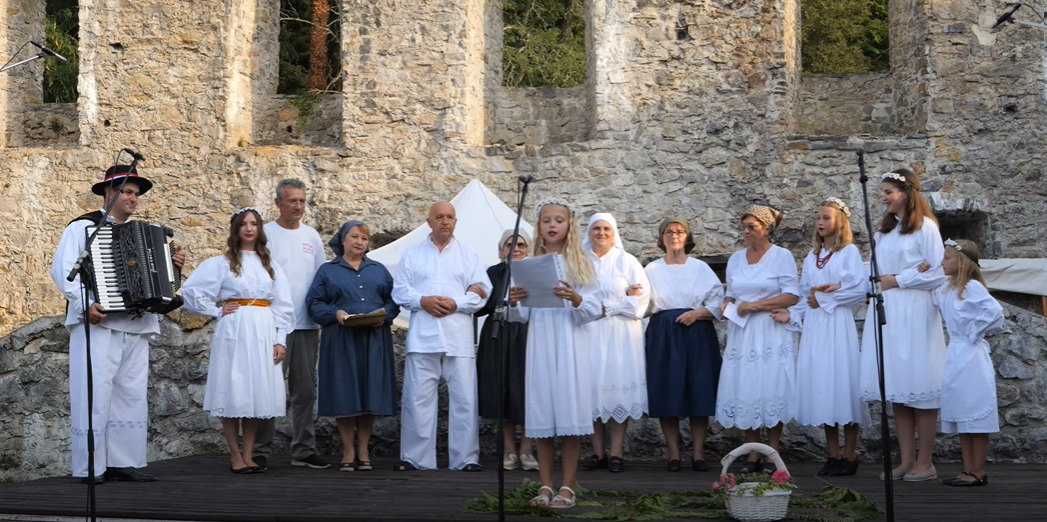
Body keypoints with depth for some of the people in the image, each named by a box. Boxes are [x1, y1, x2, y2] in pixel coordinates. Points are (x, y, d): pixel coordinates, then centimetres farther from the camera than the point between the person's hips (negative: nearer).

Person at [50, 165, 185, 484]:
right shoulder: (83, 227, 2)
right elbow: (62, 270, -8)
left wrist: (172, 265, 4)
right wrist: (84, 304, -20)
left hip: (137, 326, 6)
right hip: (97, 325, -6)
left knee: (132, 395, 4)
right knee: (95, 394, -7)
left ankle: (124, 462, 8)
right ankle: (90, 467, -3)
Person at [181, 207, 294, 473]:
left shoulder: (270, 264, 13)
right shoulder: (222, 263, 3)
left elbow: (283, 305, 11)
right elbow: (191, 290, -1)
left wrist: (280, 340, 2)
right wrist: (217, 311, -2)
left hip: (263, 333, 3)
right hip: (234, 332, -3)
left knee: (257, 394, 3)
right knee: (233, 394, -4)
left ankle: (248, 456, 10)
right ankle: (235, 457, 3)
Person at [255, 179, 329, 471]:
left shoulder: (312, 236, 13)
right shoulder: (266, 234, -1)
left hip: (307, 325, 5)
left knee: (305, 390, 8)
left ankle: (304, 451, 14)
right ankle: (261, 451, 2)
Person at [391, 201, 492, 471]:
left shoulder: (468, 255, 14)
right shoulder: (412, 254, 15)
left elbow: (483, 292, 6)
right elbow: (400, 290, 8)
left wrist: (456, 303, -10)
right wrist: (422, 301, -10)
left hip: (459, 336, 0)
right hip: (422, 336, 0)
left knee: (464, 399, -3)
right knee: (417, 397, -2)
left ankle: (466, 458, 2)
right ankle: (415, 457, 5)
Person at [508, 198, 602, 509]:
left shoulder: (580, 264, 5)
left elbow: (594, 311, -2)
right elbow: (521, 316, 9)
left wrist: (576, 300, -21)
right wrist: (514, 303, -12)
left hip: (569, 345, -2)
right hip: (539, 345, 2)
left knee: (569, 414, -5)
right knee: (542, 415, 3)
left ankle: (567, 487, 0)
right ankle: (545, 486, 10)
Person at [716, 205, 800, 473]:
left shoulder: (782, 256, -2)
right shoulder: (736, 259, 14)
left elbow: (792, 296, -8)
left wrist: (755, 305, -13)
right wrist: (727, 304, -1)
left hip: (771, 333, -5)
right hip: (741, 333, 5)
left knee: (771, 392, -6)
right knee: (744, 392, 0)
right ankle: (753, 457, 5)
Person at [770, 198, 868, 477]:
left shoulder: (849, 252, 1)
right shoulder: (811, 257, 18)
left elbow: (859, 289, -11)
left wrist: (824, 298, -7)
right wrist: (792, 314, 2)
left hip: (838, 325, -6)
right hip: (814, 327, 6)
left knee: (841, 383, -7)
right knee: (821, 389, 4)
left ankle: (849, 456, -2)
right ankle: (833, 456, 9)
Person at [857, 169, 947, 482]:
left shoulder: (925, 227, -4)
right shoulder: (884, 231, 18)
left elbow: (938, 274, -9)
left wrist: (898, 280, -7)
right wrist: (878, 281, 2)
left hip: (915, 313, -7)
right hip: (886, 313, 7)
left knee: (919, 388, -5)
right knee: (897, 391, 5)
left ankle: (925, 463, -1)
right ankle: (906, 461, 7)